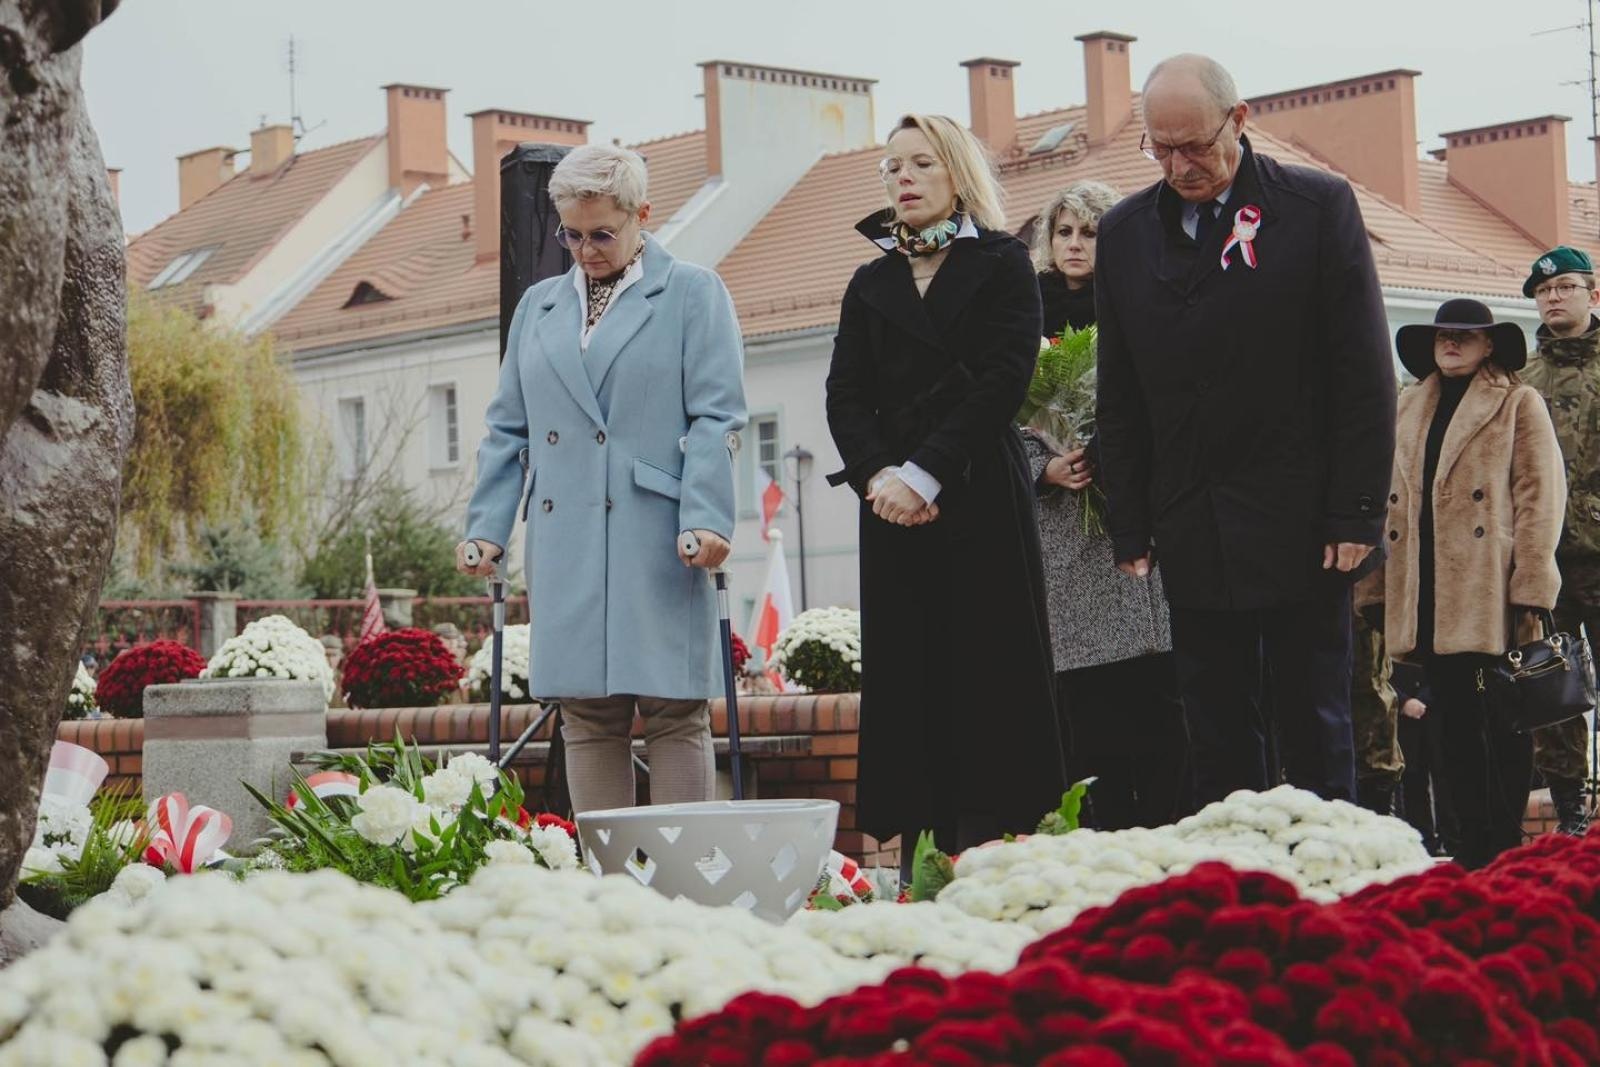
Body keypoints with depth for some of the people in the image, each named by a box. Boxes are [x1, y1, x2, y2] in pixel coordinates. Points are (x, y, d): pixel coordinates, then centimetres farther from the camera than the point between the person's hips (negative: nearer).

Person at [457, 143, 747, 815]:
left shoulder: (693, 294, 7)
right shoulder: (538, 306, 21)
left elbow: (718, 419, -2)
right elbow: (507, 429, 20)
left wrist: (705, 518, -14)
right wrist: (486, 526, 9)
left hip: (660, 540, -4)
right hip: (563, 545, 4)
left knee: (674, 710, -4)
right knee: (585, 716, 2)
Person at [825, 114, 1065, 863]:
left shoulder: (1002, 264, 5)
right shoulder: (871, 283, 17)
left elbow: (1002, 381, -6)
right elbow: (844, 395, 8)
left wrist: (925, 475, -14)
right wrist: (877, 475, -11)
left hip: (981, 501, -3)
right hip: (893, 510, 4)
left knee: (989, 681, -6)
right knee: (908, 683, -1)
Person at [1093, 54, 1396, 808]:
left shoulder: (1320, 207, -1)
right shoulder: (1124, 233, 9)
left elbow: (1364, 377, -3)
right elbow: (1119, 399, 10)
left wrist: (1356, 516, -8)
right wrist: (1130, 528, 4)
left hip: (1302, 532, -3)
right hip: (1192, 538, 3)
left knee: (1317, 732, 4)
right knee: (1217, 743, 5)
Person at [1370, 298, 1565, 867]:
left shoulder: (1519, 404, 2)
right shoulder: (1411, 407, 18)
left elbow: (1541, 499, -5)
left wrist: (1530, 593, -13)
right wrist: (1382, 593, 9)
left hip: (1490, 600, -5)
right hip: (1429, 601, 5)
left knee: (1503, 732, -1)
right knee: (1455, 729, 6)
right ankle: (1470, 857, 11)